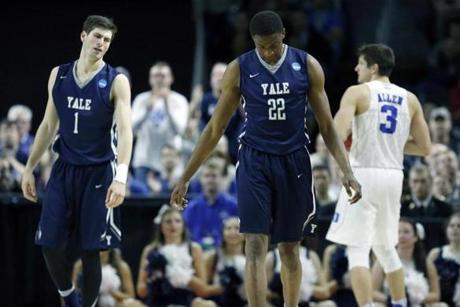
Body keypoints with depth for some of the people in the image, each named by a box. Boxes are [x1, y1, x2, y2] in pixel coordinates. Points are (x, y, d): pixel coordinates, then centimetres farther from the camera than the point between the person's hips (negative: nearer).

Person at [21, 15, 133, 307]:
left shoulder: (116, 81, -7)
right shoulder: (59, 75, 6)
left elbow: (125, 130, -16)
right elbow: (49, 125, 14)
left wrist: (121, 177, -29)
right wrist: (29, 168, 11)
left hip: (98, 173, -4)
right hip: (64, 169, 4)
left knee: (90, 250, -3)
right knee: (51, 244, 0)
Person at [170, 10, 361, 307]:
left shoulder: (307, 66, -3)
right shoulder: (239, 70, -3)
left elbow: (327, 126, 2)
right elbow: (215, 129, 3)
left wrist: (347, 171, -9)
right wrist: (186, 178, 2)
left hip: (294, 162, 1)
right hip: (255, 162, -1)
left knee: (289, 249, 10)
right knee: (256, 246, -11)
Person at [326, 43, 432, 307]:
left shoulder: (357, 93, -5)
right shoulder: (410, 99, 10)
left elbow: (336, 137, -16)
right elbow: (424, 148, 10)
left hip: (364, 175, -5)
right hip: (394, 177, 5)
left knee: (357, 251, -4)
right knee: (385, 248, 23)